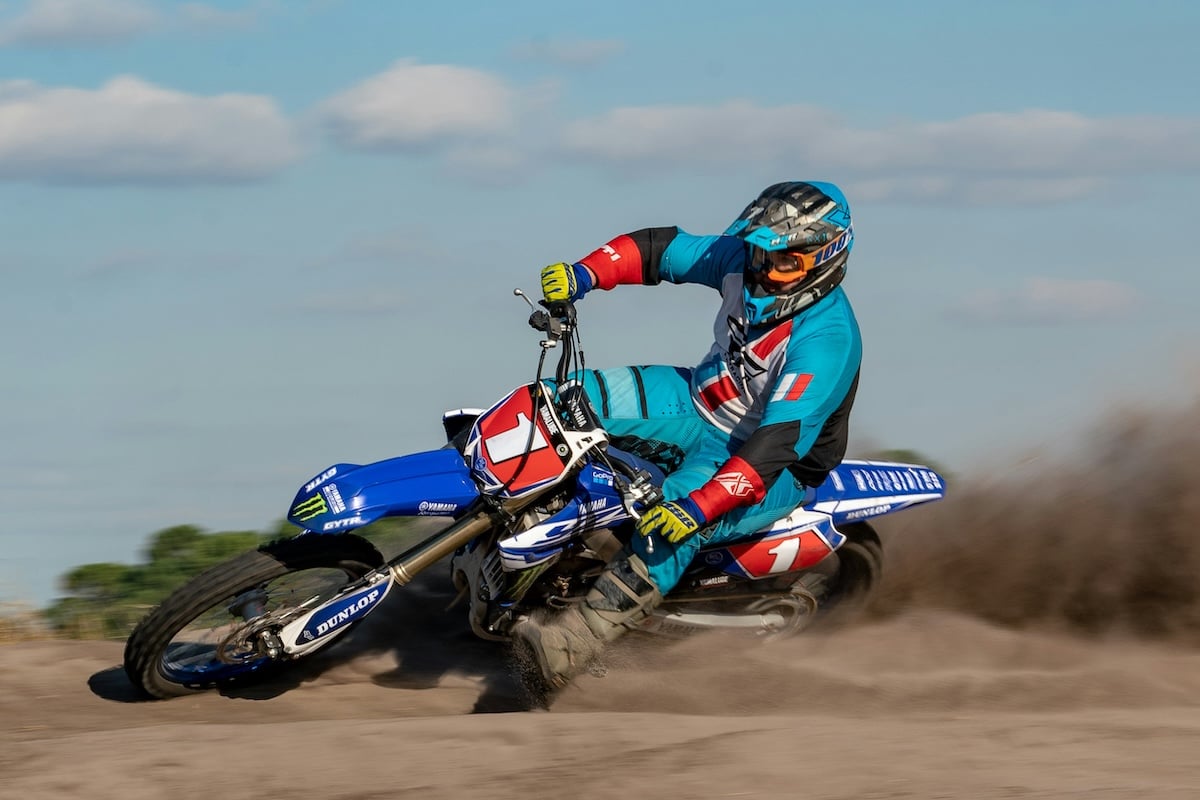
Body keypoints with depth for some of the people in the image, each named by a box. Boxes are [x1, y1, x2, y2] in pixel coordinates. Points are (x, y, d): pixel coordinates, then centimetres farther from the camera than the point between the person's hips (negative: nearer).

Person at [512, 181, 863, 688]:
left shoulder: (827, 341, -31)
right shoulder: (743, 264, -9)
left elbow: (779, 442, -38)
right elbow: (663, 250, 1)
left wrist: (699, 506, -47)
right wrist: (585, 273, -18)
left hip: (778, 468, -8)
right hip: (702, 404, 8)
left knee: (674, 525, -37)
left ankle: (575, 641, -42)